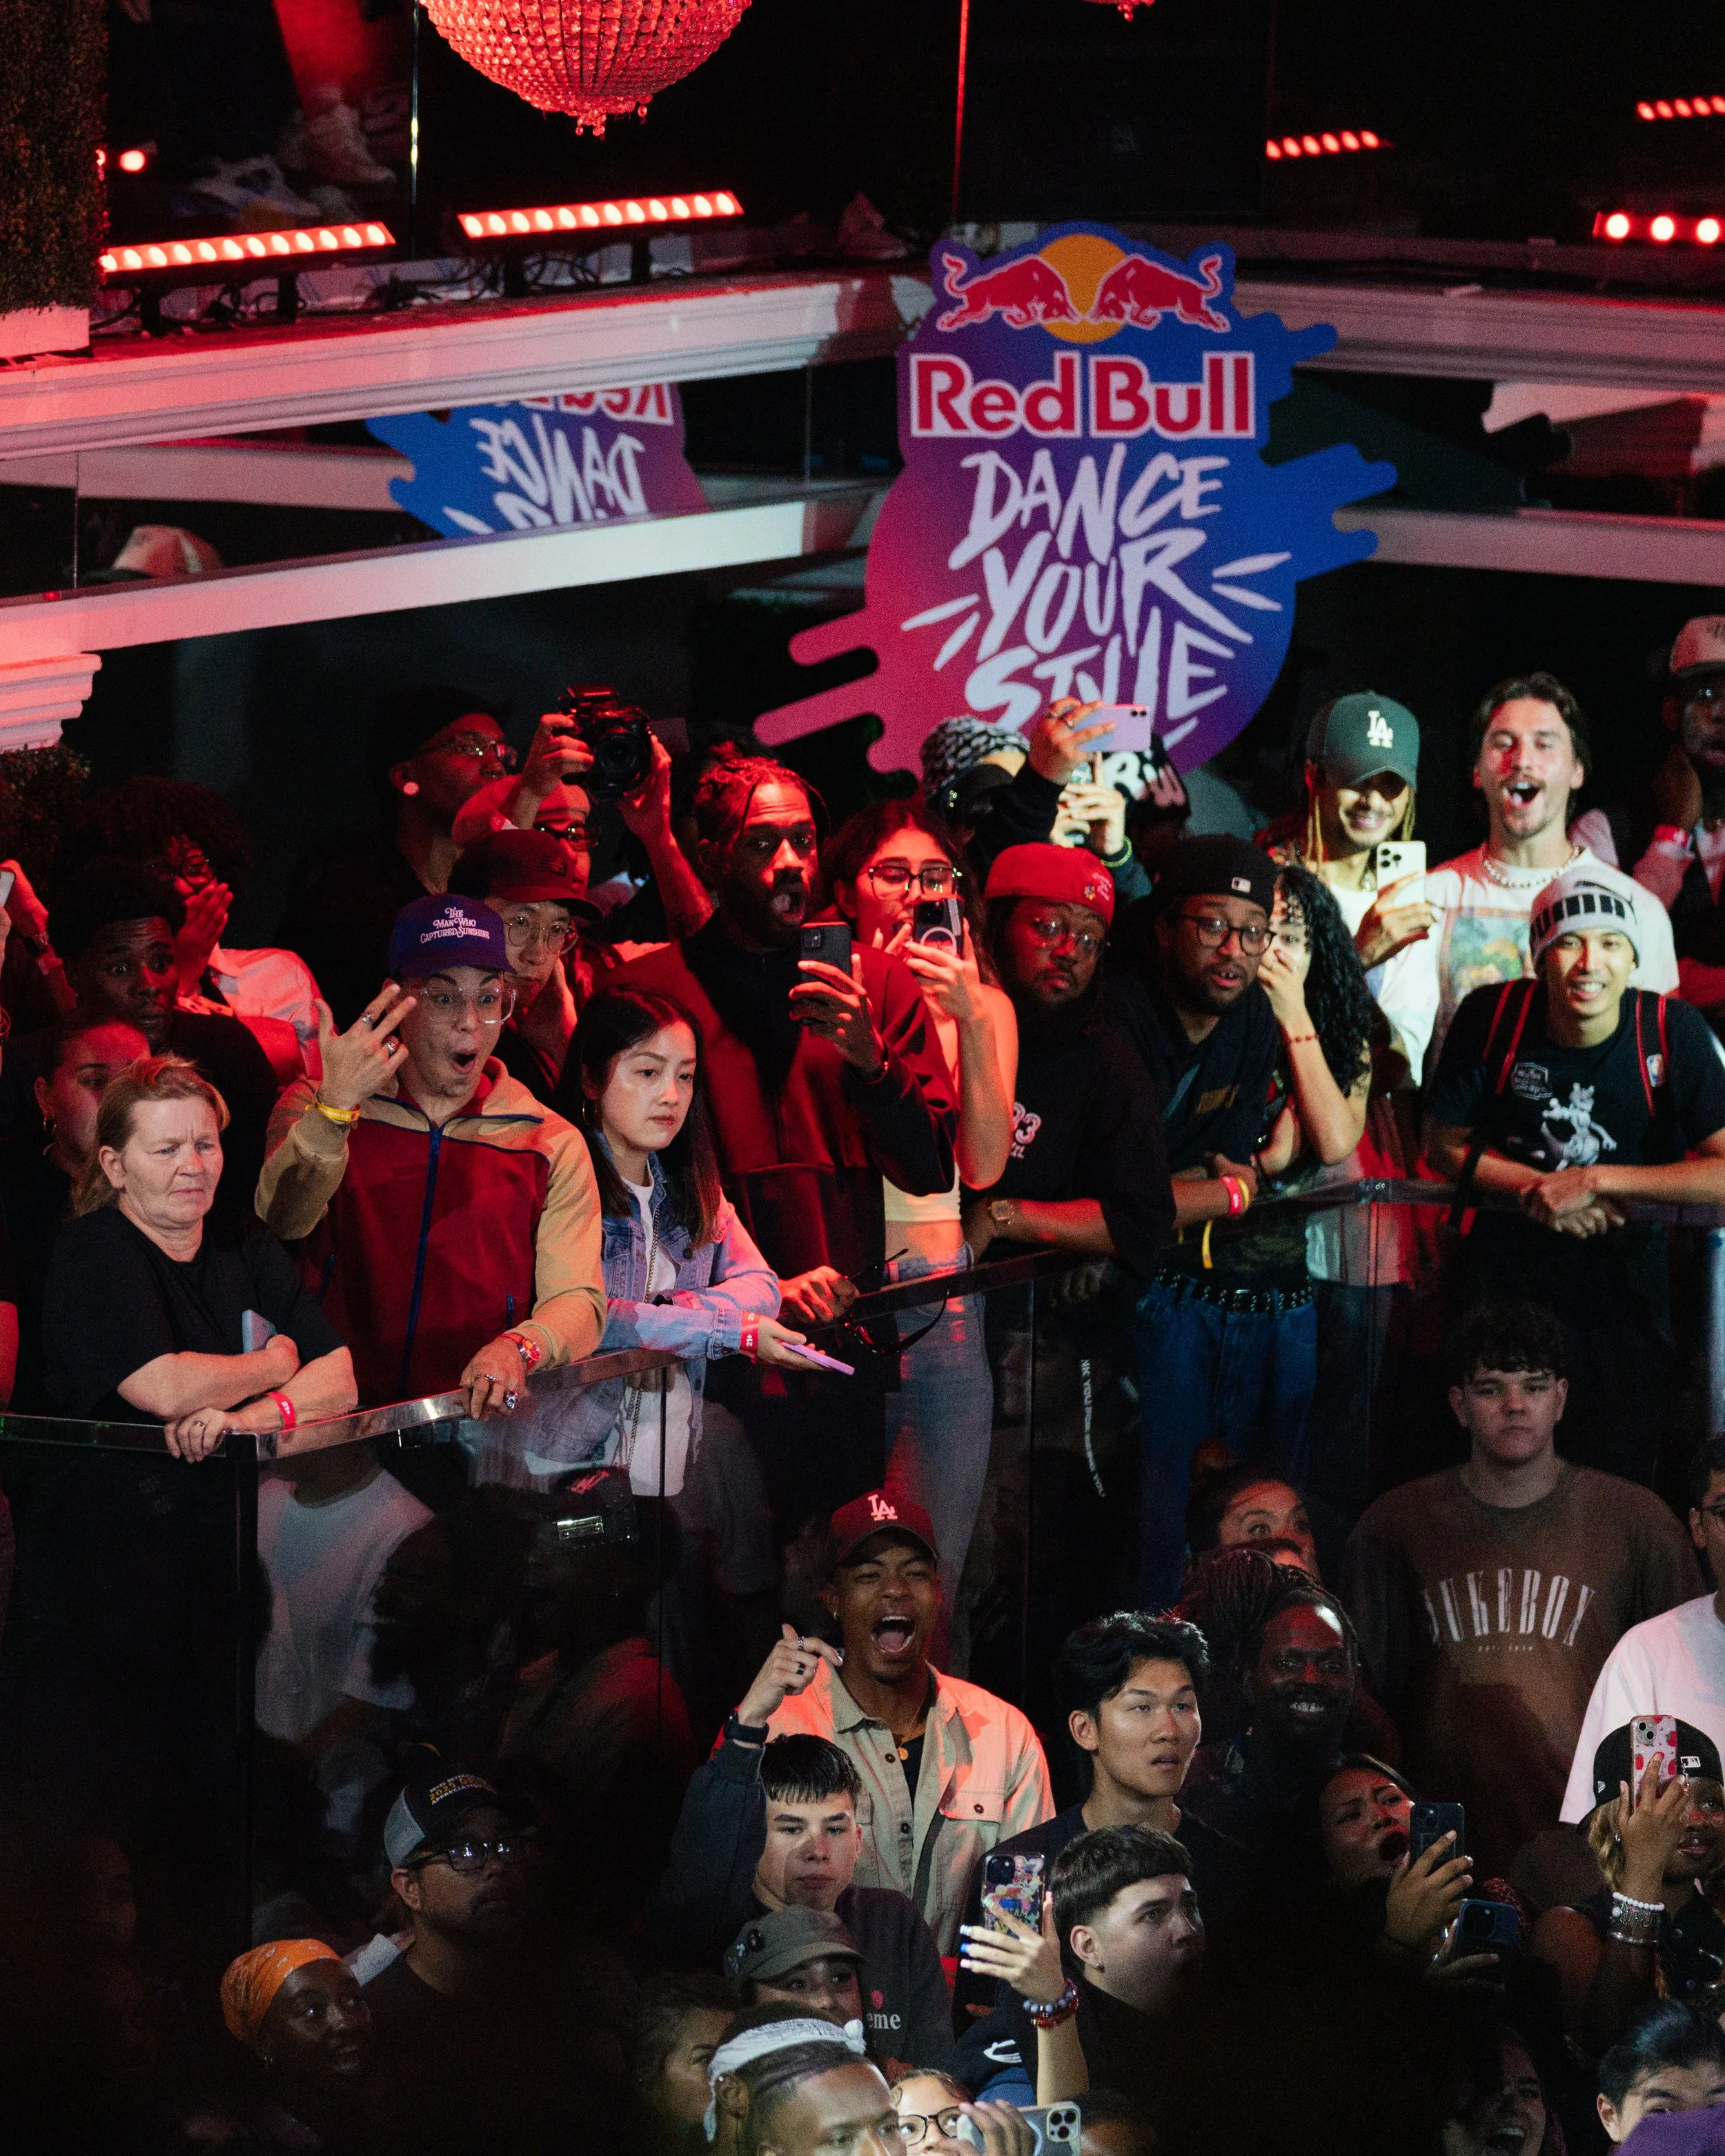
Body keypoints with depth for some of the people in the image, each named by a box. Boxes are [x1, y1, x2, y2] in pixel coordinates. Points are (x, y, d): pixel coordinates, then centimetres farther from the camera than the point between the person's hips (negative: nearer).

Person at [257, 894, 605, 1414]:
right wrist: (335, 1106, -23)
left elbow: (578, 1300, 4)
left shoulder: (554, 1146, 14)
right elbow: (280, 1222, -7)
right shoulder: (313, 1110, 13)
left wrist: (518, 1349, -19)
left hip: (481, 1416, 2)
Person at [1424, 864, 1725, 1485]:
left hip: (1624, 1289, -1)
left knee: (1622, 1473, 11)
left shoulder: (1674, 1032, -18)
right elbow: (1445, 1145, -2)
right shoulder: (1492, 1017, -14)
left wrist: (1592, 1182, -24)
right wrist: (1539, 1189, -17)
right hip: (1507, 1276, 1)